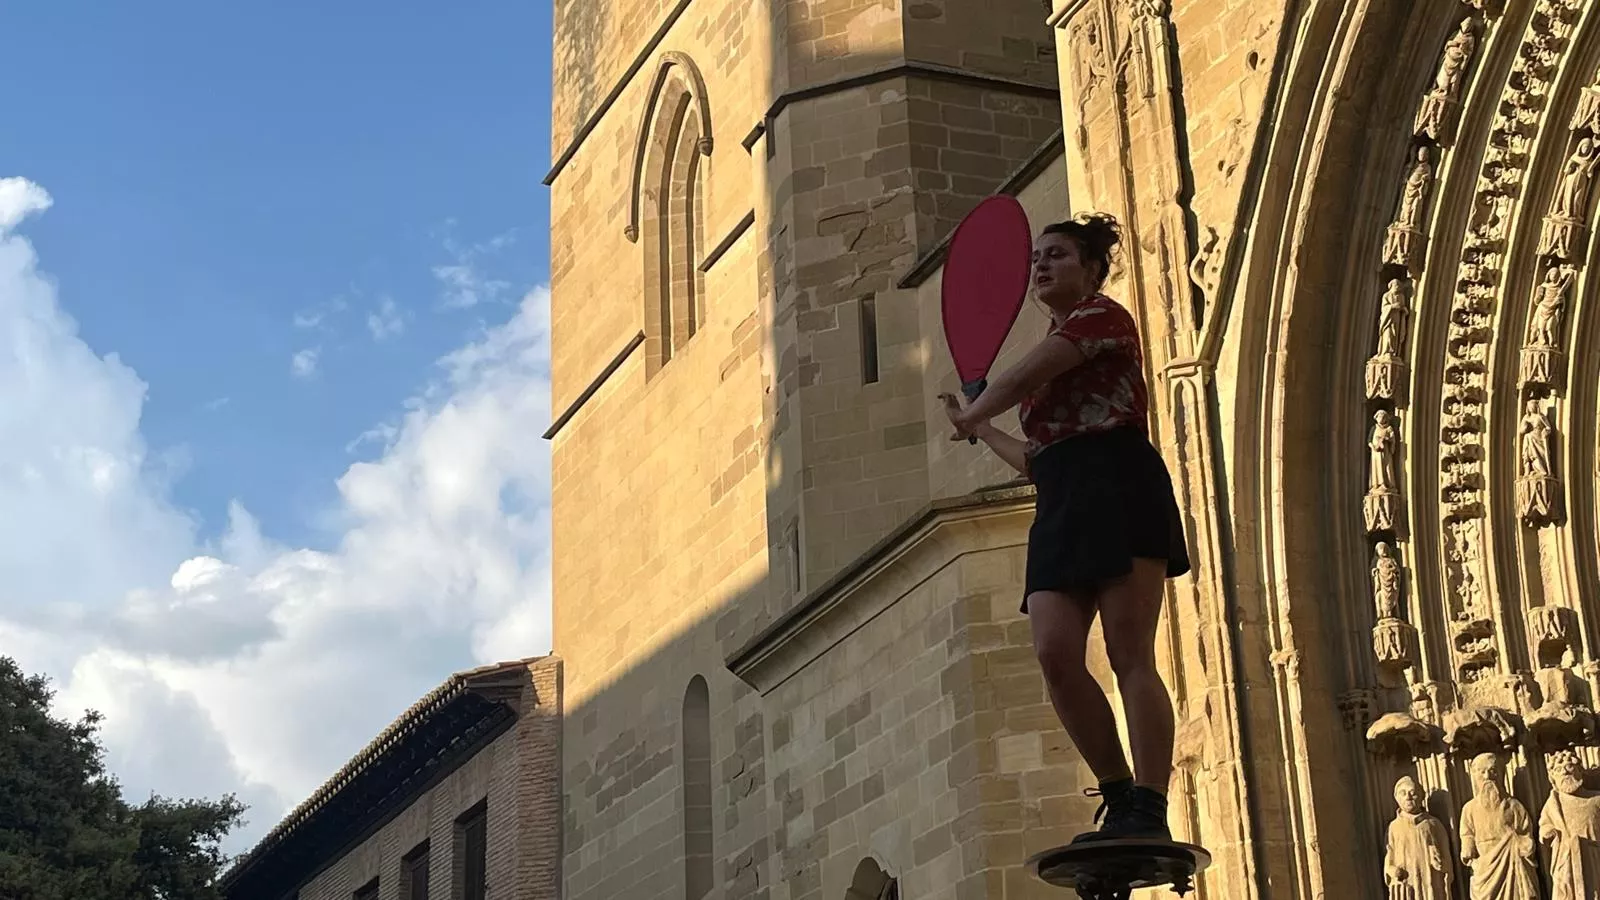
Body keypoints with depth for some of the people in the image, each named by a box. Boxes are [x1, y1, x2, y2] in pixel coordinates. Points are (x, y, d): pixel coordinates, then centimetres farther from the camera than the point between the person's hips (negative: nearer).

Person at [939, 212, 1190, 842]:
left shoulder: (1103, 315, 6)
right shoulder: (1055, 346, 30)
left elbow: (1020, 377, -7)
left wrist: (973, 413, 11)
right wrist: (981, 431, 38)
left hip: (1119, 486, -8)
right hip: (1061, 506, 8)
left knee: (1129, 653, -15)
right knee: (1055, 653, -12)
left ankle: (1148, 813, -19)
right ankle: (1120, 797, -4)